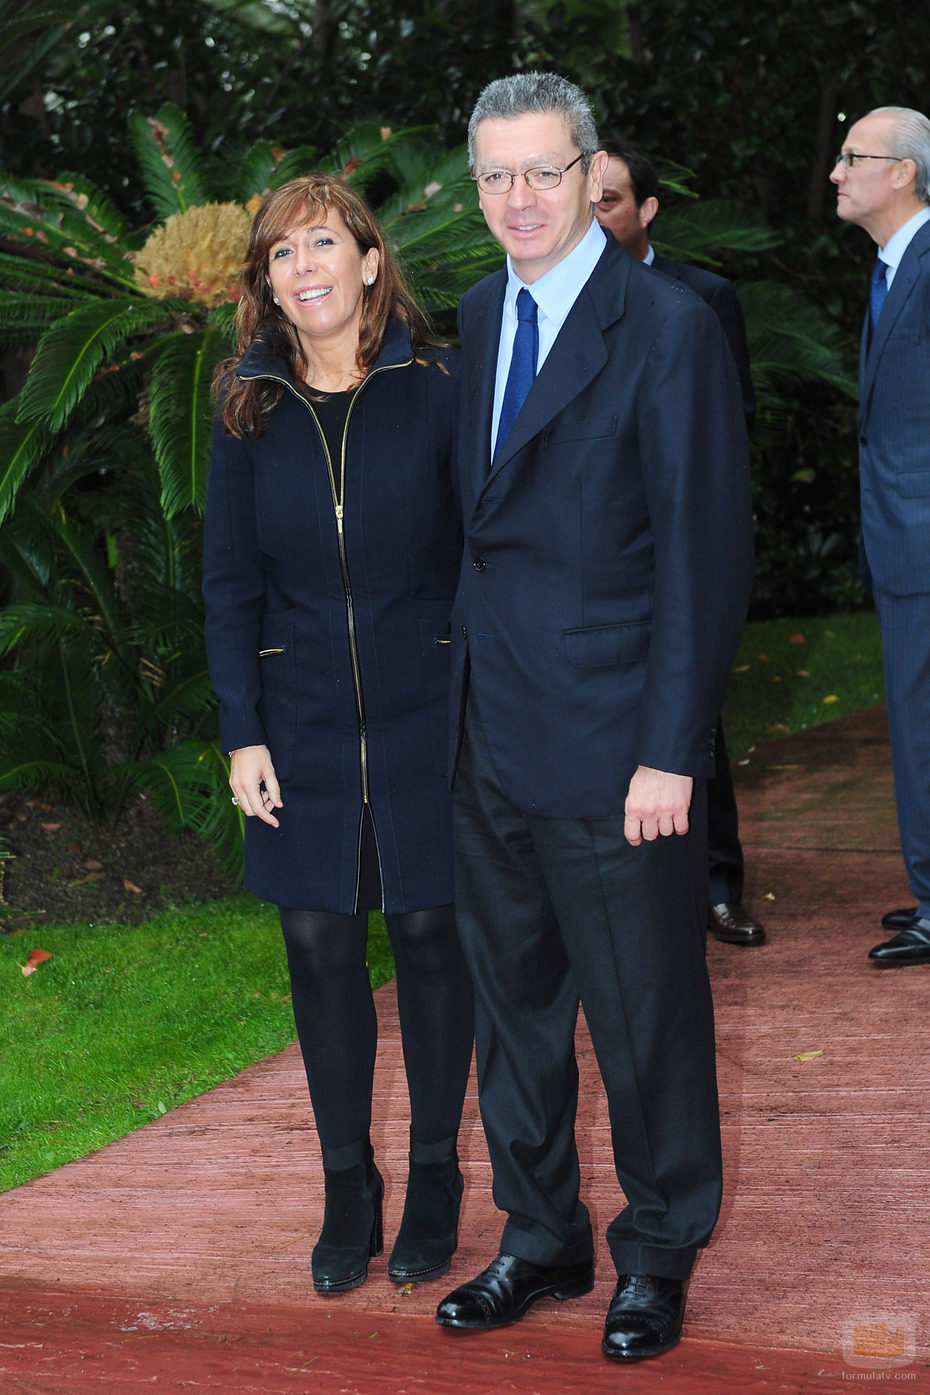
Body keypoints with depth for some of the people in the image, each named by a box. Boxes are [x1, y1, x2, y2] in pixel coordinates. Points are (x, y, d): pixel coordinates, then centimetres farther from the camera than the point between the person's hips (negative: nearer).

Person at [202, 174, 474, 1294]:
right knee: (320, 947, 5)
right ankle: (347, 1187, 21)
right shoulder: (250, 408, 2)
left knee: (429, 933, 7)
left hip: (427, 717, -2)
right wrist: (242, 732, -1)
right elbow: (229, 583, 5)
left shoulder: (438, 388, -6)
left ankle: (434, 1179, 23)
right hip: (304, 727, 2)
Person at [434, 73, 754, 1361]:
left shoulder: (669, 330, -12)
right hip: (492, 734, 7)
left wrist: (670, 751, -16)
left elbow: (706, 555, -13)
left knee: (645, 1015, 7)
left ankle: (657, 1255, 27)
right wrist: (467, 690, 10)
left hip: (612, 746, -6)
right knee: (514, 1000, 17)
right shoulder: (478, 316, 10)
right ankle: (540, 1239, 34)